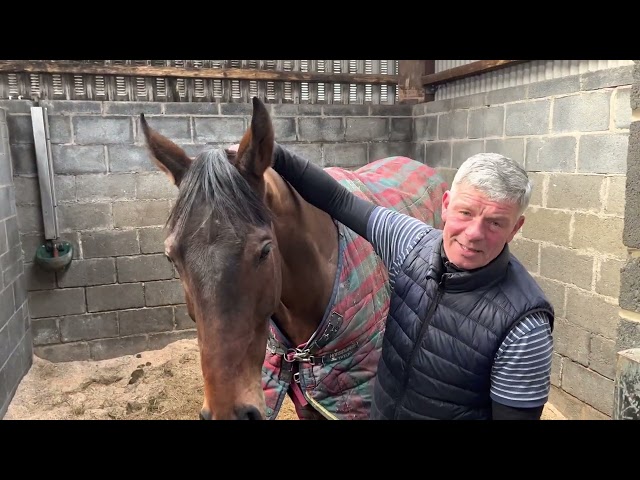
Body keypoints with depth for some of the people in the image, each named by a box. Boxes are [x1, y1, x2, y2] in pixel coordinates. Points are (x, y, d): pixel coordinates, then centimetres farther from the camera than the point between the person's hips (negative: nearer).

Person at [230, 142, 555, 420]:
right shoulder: (412, 242, -14)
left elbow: (517, 412, -19)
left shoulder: (524, 324, -27)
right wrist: (275, 156, -17)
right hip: (380, 410, 5)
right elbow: (340, 201, -9)